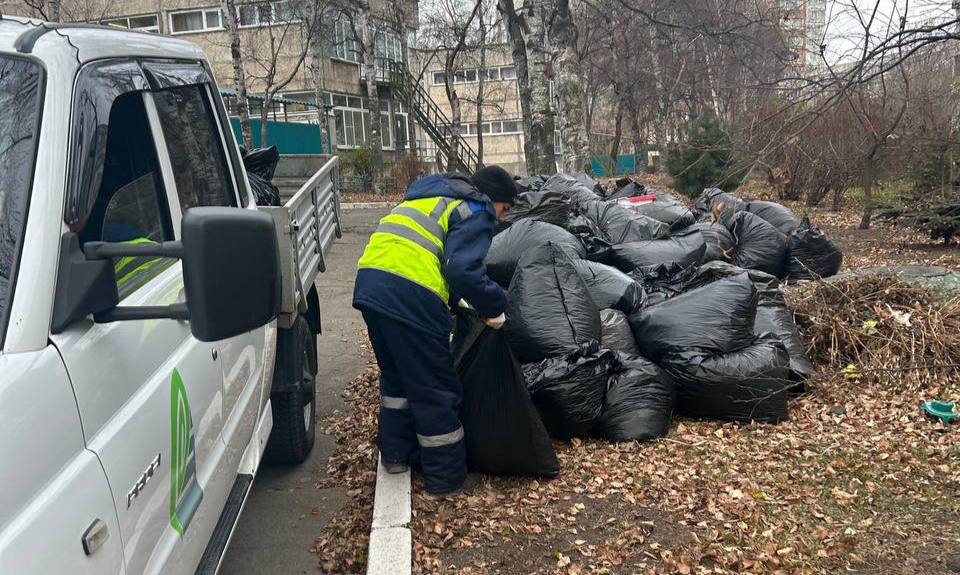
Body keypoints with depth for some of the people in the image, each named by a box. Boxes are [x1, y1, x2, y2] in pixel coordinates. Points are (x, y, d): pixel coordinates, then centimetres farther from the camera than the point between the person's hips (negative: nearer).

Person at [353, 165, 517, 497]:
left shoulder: (432, 196, 28)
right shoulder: (476, 212, 1)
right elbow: (464, 269, -15)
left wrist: (452, 301, 29)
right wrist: (494, 308, -2)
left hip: (369, 282, 9)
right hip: (410, 298, -9)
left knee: (396, 374, 26)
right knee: (436, 390, 5)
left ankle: (394, 454, 39)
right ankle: (446, 479, 17)